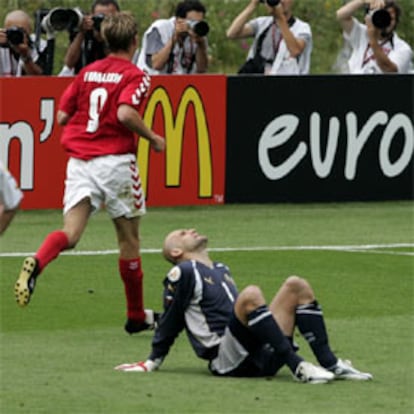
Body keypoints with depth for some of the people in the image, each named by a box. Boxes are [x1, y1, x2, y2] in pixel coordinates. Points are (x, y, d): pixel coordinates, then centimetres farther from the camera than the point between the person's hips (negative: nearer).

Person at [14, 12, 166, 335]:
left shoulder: (87, 72, 13)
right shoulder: (135, 76, -3)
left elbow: (62, 116, 12)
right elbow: (125, 114, -20)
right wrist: (153, 138, -5)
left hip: (79, 161, 4)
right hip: (115, 160, -4)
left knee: (70, 233, -6)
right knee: (129, 237, 11)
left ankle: (36, 264, -40)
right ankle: (137, 316, 20)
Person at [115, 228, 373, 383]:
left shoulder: (221, 270, 30)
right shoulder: (184, 273, 5)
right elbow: (170, 322, 7)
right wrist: (153, 363, 7)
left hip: (263, 357, 8)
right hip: (227, 360, -8)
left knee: (297, 286, 0)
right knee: (251, 294, -31)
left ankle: (330, 364, -13)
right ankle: (298, 367, -37)